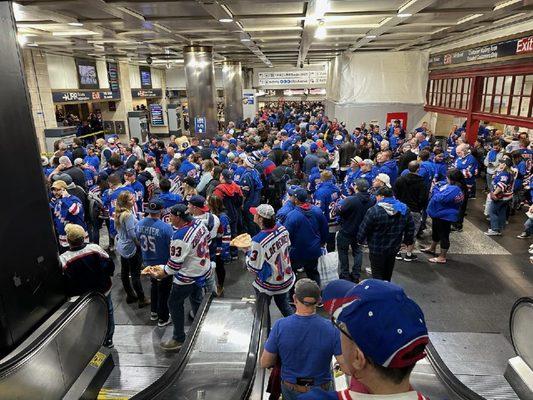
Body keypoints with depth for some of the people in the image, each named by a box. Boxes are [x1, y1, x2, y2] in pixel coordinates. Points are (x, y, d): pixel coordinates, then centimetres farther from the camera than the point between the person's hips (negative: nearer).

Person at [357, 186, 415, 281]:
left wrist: (360, 240, 2)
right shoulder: (404, 209, -3)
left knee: (377, 274, 9)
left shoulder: (374, 210, -22)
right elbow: (411, 228, 5)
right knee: (388, 273, 24)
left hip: (377, 249, -6)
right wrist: (408, 241, 19)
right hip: (394, 248, 6)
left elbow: (364, 229, -15)